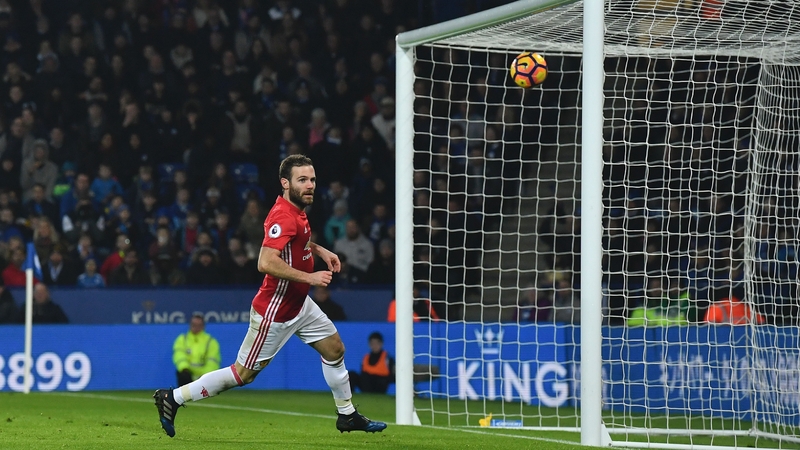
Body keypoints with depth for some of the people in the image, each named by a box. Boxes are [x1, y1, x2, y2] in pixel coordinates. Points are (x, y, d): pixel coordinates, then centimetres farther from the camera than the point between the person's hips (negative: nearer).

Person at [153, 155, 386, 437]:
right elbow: (266, 263, -36)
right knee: (243, 374, -2)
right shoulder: (284, 216, -25)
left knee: (334, 349, 15)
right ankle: (173, 398, 7)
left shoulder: (296, 210, 5)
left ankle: (347, 415, 30)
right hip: (274, 312, -10)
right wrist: (309, 277, -31)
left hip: (299, 305, 10)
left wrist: (319, 250, 13)